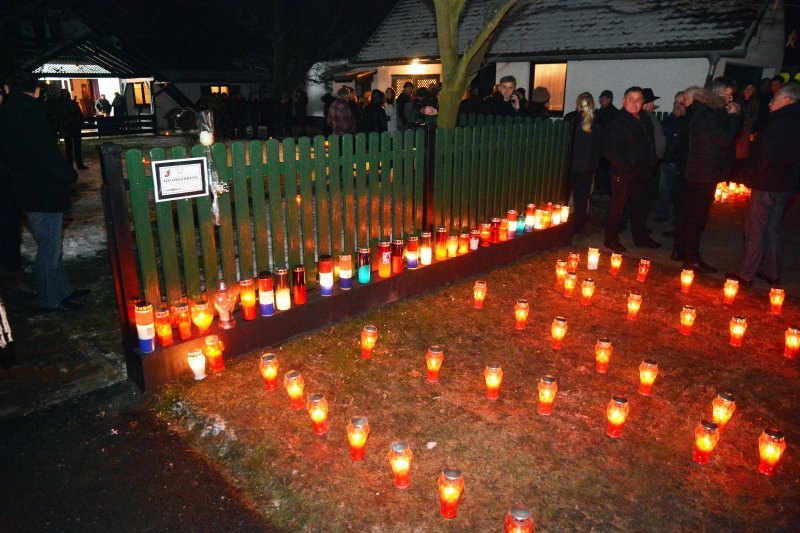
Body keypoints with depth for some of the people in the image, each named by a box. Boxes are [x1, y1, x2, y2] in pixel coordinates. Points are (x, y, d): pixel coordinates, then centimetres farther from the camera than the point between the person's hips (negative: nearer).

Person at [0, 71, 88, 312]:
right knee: (49, 246, 0)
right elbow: (46, 152, -22)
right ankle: (50, 299, 9)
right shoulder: (30, 109, -15)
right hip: (43, 190, -10)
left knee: (50, 244, 19)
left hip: (24, 188, 10)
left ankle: (62, 289, 30)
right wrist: (70, 175, -12)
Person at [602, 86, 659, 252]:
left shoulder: (645, 121, 14)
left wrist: (650, 167, 11)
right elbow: (610, 149, -16)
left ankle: (640, 237, 29)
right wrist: (625, 168, -19)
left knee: (640, 206, 16)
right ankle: (611, 239, 10)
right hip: (623, 174, -8)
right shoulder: (617, 122, -10)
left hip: (641, 174, 8)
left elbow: (650, 146, 22)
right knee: (617, 206, 0)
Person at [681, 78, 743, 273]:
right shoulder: (706, 114, -16)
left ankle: (689, 253, 26)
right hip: (703, 174, -10)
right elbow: (725, 139, -23)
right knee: (697, 216, -4)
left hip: (705, 174, 10)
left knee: (695, 215, 16)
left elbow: (728, 136, 14)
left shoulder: (712, 112, 15)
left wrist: (734, 117, 1)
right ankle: (692, 259, 3)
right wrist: (734, 116, -11)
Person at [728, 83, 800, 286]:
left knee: (755, 230, 0)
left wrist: (747, 176, -9)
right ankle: (772, 273, 26)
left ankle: (746, 274, 7)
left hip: (767, 185, -9)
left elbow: (765, 157, -23)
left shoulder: (778, 124, -19)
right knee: (774, 228, 17)